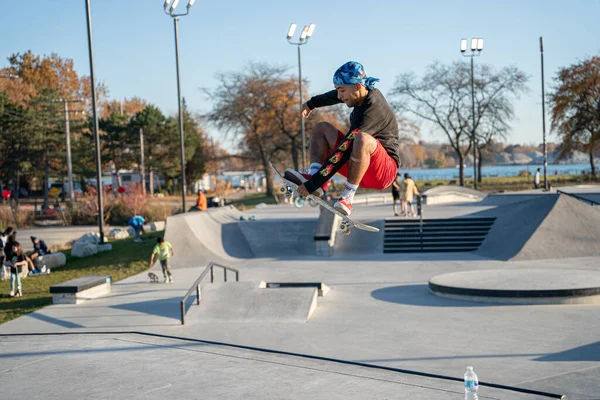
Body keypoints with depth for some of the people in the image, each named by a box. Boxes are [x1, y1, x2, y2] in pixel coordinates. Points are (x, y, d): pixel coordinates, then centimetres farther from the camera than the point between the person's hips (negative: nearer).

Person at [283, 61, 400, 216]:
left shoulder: (372, 109, -27)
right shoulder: (366, 94, 0)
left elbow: (344, 151, -31)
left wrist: (313, 184, -33)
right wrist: (312, 103, 40)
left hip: (385, 171, -10)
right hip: (359, 165, 10)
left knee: (363, 139, -40)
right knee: (322, 128, 9)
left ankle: (347, 198, -31)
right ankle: (313, 175, -14)